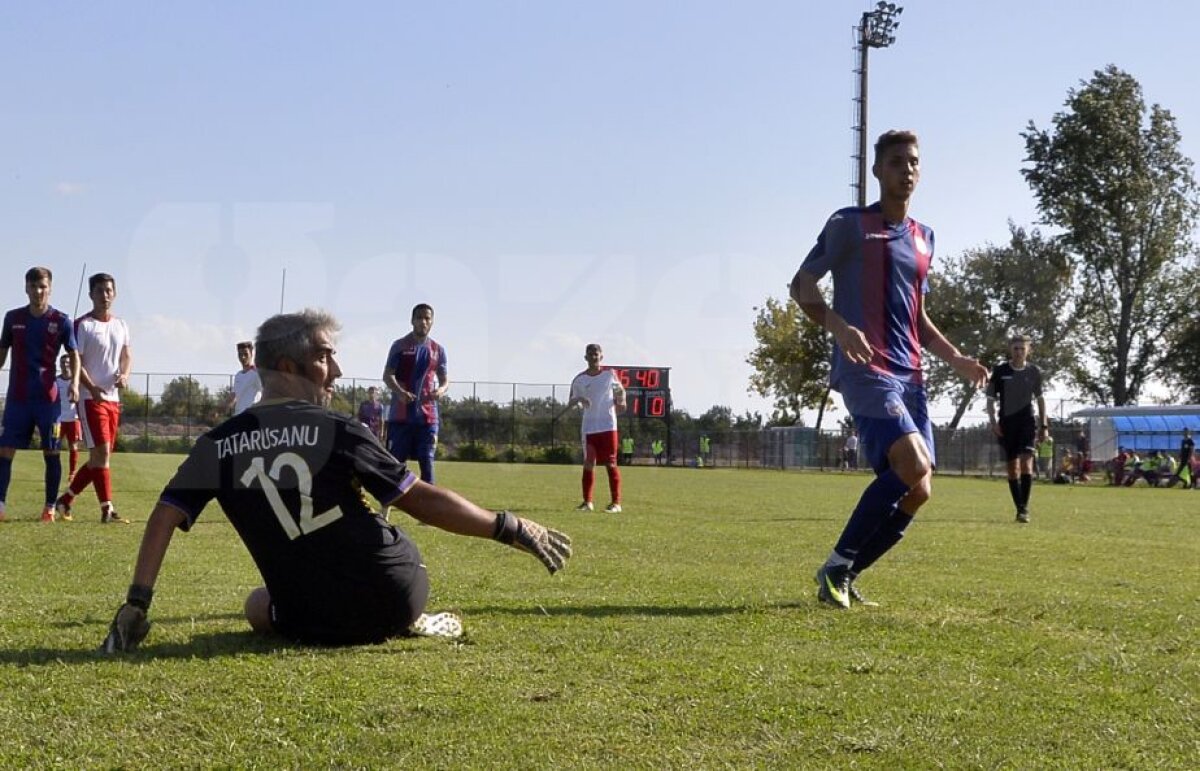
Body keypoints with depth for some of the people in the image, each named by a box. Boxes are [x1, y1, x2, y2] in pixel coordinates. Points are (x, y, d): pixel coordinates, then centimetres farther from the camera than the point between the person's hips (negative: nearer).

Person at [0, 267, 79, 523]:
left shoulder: (61, 320, -1)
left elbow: (73, 355, 3)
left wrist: (74, 382, -13)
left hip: (48, 396, -2)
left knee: (51, 452, 2)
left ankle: (50, 507, 10)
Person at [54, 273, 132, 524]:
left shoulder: (121, 325, 13)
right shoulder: (82, 325, -7)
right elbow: (76, 362, -10)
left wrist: (124, 374, -4)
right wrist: (92, 388, -23)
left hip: (113, 398, 7)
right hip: (91, 398, -7)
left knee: (100, 457, 10)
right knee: (101, 452, -12)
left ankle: (65, 499, 22)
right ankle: (107, 509, -10)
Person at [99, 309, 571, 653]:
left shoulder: (217, 445, 1)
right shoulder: (336, 431, -8)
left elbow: (165, 517, -3)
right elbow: (423, 502, -9)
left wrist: (136, 605, 1)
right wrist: (512, 529, -3)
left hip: (314, 624, 2)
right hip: (397, 600, -1)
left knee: (258, 606, 34)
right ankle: (406, 624, 11)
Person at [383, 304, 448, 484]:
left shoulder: (438, 350, 11)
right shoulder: (400, 345, 2)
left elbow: (445, 380, 13)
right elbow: (387, 375, -4)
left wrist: (441, 390, -12)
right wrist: (399, 392, -24)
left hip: (427, 415, 2)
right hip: (400, 415, -2)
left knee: (427, 461, 0)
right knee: (395, 461, 0)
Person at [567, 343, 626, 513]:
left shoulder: (609, 374, 4)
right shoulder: (579, 379, 4)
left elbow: (620, 389, 18)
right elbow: (569, 404, 3)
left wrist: (621, 401, -4)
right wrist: (578, 399, -20)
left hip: (608, 426, -1)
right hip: (589, 427, 1)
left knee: (610, 464, -3)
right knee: (588, 464, 1)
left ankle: (616, 502, -2)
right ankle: (587, 502, 8)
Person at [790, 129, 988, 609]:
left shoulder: (923, 238, 21)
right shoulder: (850, 224, 1)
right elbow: (801, 285, -4)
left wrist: (955, 359, 14)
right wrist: (838, 326, -22)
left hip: (909, 376, 7)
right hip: (865, 369, -7)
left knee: (915, 491, -1)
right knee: (913, 469, -24)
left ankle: (844, 576, 14)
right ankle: (837, 567, -9)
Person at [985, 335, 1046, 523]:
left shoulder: (1034, 372, 3)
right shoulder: (1000, 371, -1)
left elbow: (1039, 398, 14)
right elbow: (991, 398, 4)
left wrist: (1043, 424, 11)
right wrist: (993, 421, -8)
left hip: (1027, 422, -1)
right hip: (1006, 423, 1)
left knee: (1026, 462, -17)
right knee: (1012, 466, 4)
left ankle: (1024, 508, -16)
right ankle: (1020, 509, 13)